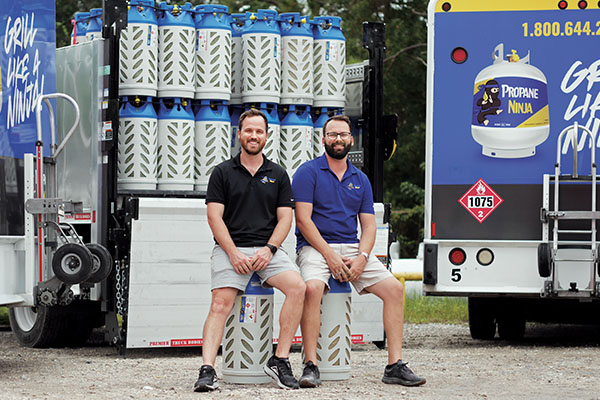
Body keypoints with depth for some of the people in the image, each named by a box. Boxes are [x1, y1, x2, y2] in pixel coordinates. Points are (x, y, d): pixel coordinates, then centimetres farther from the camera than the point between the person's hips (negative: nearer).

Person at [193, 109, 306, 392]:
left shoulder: (278, 175, 15)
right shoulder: (222, 173, 8)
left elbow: (285, 218, 9)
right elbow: (215, 217, 1)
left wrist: (269, 250, -9)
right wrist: (234, 254, -12)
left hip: (267, 249, 2)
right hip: (230, 248, -2)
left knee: (297, 287, -23)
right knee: (220, 303, -23)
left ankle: (280, 360, -17)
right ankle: (207, 370, -32)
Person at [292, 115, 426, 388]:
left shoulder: (360, 179, 16)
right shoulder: (309, 172, 1)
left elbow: (368, 225, 12)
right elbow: (303, 219, -8)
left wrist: (361, 258, -8)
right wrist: (330, 255, -17)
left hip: (353, 249, 5)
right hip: (315, 247, -5)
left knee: (393, 288, -13)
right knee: (312, 288, -35)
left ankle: (395, 366, -11)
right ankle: (311, 366, -29)